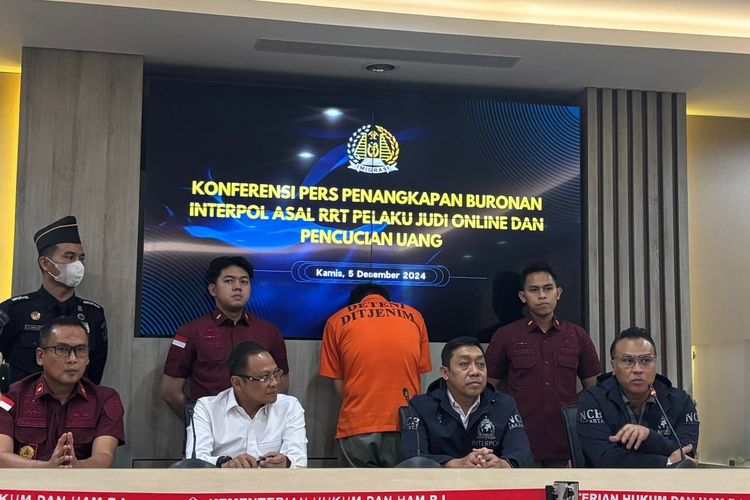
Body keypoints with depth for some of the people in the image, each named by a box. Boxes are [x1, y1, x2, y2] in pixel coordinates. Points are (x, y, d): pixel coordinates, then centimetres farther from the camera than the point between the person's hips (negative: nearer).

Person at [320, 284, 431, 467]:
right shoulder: (413, 316, 13)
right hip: (406, 425, 1)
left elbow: (339, 384, 8)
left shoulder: (338, 321, 9)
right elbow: (419, 374, 14)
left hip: (358, 427, -1)